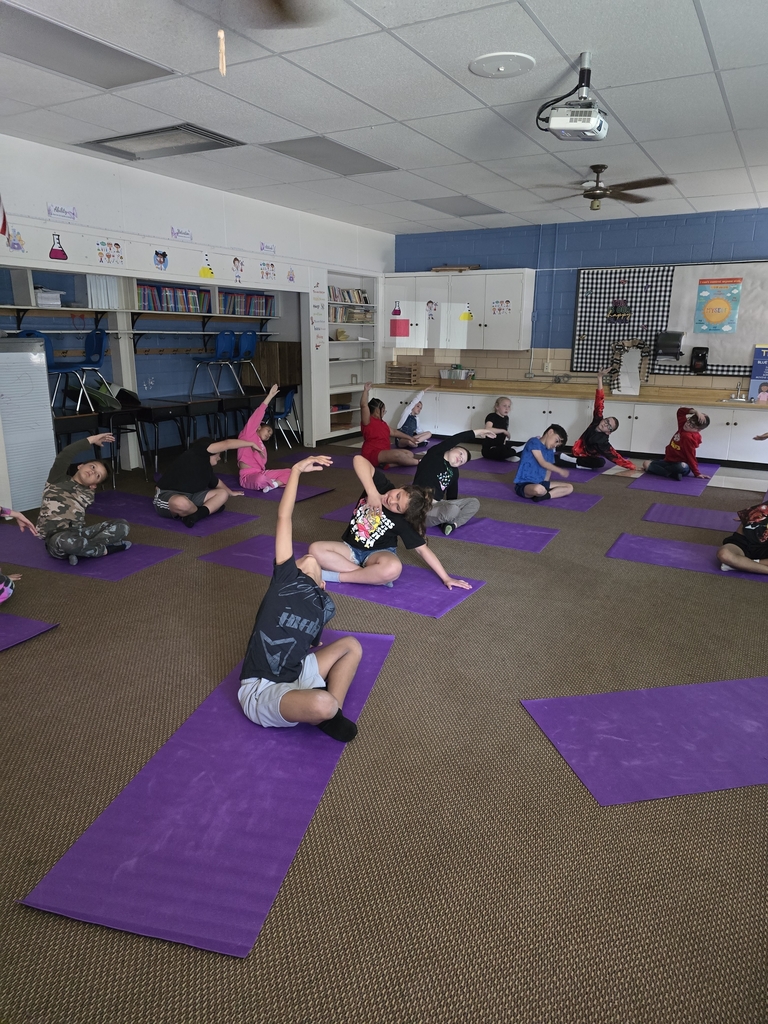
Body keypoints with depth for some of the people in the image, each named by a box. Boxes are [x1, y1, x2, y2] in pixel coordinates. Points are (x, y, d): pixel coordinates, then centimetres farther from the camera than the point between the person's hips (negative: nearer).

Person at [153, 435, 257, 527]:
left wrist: (231, 493, 51)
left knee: (223, 494, 2)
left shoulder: (207, 468, 14)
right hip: (166, 496, -9)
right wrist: (251, 443, -5)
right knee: (182, 504, -45)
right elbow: (227, 444, -14)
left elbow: (217, 482, 35)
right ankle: (206, 510, -13)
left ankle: (195, 515, -21)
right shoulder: (196, 452, -11)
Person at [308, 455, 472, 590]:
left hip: (378, 553, -3)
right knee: (315, 549, -25)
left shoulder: (402, 521, -18)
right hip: (351, 548, 3)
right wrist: (372, 492, -40)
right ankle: (371, 576, -25)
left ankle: (337, 576, -23)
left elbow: (422, 549, -12)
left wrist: (445, 577, -16)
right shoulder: (382, 486, -15)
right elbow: (359, 460, -30)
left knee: (393, 568, -39)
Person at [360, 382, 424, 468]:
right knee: (398, 454, -35)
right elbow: (363, 405, -23)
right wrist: (366, 390, -27)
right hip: (372, 454, -11)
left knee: (409, 454, 0)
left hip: (384, 453, 11)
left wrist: (409, 438, 31)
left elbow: (394, 432, 30)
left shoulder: (382, 422, 21)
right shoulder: (368, 421, -8)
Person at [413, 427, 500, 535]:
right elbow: (454, 440, -16)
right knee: (453, 510, -35)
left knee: (474, 503, -1)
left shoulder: (454, 472, 15)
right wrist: (479, 432, -13)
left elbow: (452, 496, 15)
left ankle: (452, 524, -23)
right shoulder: (434, 456, -6)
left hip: (438, 505, 8)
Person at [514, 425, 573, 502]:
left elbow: (548, 469, 14)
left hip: (540, 483, 9)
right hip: (524, 484, -8)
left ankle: (544, 496, -16)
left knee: (569, 487, 1)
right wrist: (560, 471, -9)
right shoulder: (534, 442, -10)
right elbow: (542, 463, -15)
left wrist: (546, 486, -2)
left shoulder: (550, 451, 15)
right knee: (539, 489, -42)